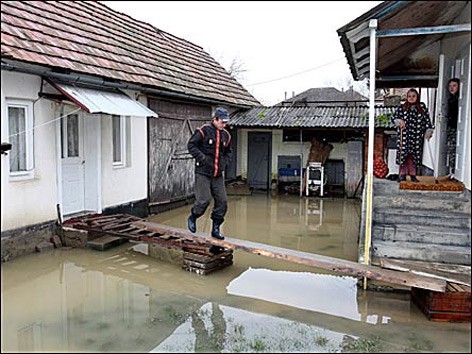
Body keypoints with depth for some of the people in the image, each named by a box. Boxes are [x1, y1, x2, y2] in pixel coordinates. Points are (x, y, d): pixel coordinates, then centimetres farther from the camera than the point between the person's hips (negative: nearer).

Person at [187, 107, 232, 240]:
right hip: (203, 173, -6)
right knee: (204, 200, -10)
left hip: (218, 175, 6)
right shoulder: (204, 131, -8)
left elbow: (229, 152, 24)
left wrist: (225, 162, 7)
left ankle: (215, 229, 16)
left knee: (222, 201, 2)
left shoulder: (226, 135, 10)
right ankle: (192, 218, 21)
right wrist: (202, 158, -16)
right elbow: (191, 145, -6)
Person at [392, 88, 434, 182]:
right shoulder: (401, 107, 6)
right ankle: (402, 174, 6)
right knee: (403, 154, -4)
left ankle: (413, 174, 12)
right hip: (404, 136, -1)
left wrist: (429, 131, 1)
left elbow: (427, 119, 9)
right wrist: (399, 121, -16)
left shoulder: (422, 107, 9)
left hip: (416, 137, 1)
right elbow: (394, 117, 5)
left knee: (414, 155, 3)